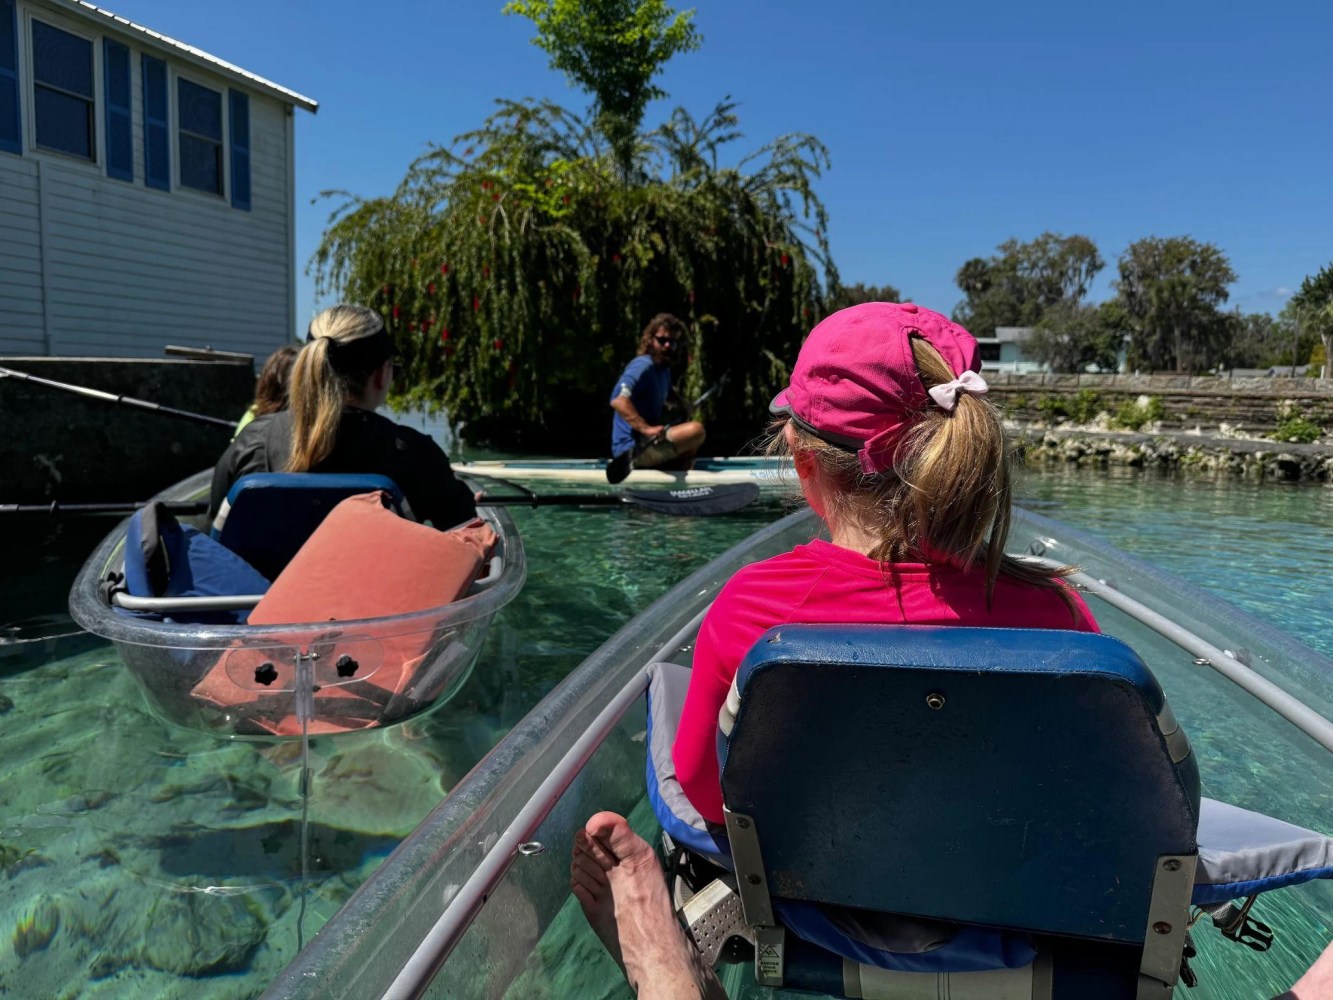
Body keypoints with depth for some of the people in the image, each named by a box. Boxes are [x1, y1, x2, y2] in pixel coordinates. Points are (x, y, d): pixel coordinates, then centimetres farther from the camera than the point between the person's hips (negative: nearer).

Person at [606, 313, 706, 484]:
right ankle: (632, 459, -23)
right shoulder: (643, 366, -15)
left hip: (646, 444, 10)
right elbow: (618, 400, -30)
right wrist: (646, 429, -35)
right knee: (696, 430, -24)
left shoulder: (665, 370, 14)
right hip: (632, 446, -10)